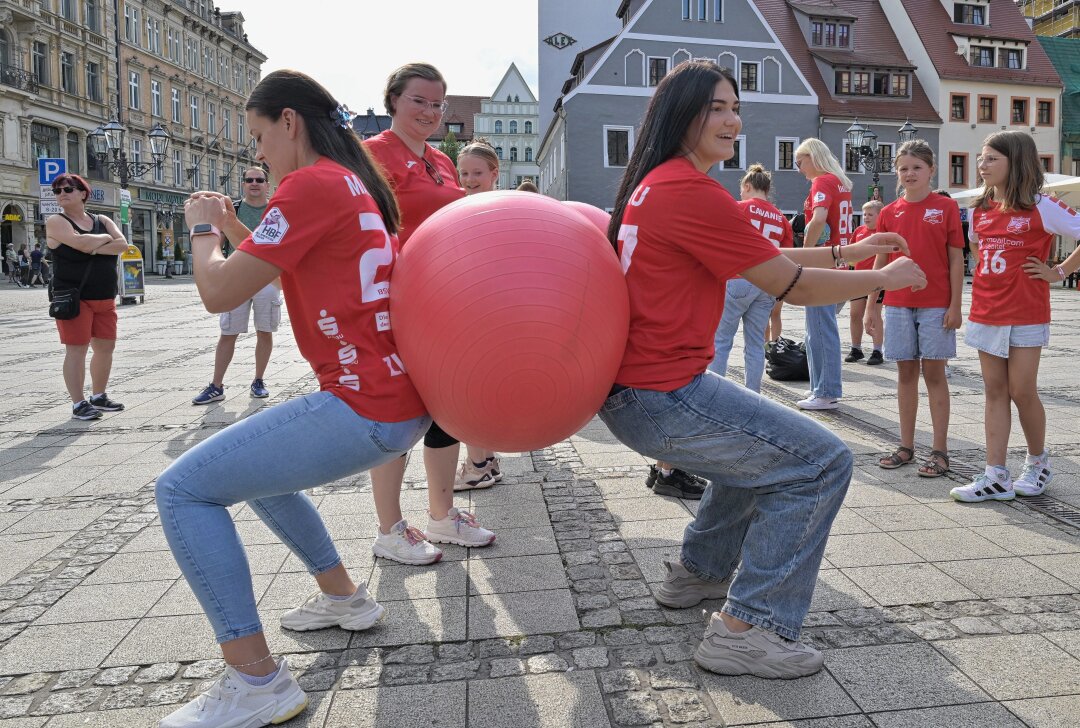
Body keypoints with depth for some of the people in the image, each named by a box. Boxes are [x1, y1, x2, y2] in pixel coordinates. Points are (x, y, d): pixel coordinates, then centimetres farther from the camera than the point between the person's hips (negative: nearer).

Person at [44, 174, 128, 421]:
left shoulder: (102, 221, 12)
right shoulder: (56, 222, -3)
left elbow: (122, 245, -4)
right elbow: (81, 243, -20)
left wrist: (94, 249, -15)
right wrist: (105, 238, -3)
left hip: (105, 298, 5)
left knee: (106, 347, 10)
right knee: (77, 349, -4)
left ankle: (98, 396, 25)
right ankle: (78, 404, 2)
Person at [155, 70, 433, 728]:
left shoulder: (311, 184, -13)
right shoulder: (354, 182, 17)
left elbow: (220, 294, -13)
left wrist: (202, 229, 6)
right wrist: (236, 230, 21)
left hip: (366, 408, -10)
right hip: (401, 399, 10)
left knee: (183, 489, -4)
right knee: (257, 464, 28)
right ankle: (344, 597, 35)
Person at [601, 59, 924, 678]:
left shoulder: (656, 184, 15)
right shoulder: (692, 191, -17)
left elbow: (764, 259, 19)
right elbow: (792, 286, -11)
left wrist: (848, 252, 16)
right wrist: (886, 278, 4)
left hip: (636, 385, 10)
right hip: (661, 395, -10)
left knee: (765, 445, 29)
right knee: (823, 462, -4)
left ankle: (698, 573, 38)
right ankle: (746, 628, 1)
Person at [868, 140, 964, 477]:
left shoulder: (946, 207, -1)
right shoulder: (889, 213, 7)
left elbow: (956, 260, -2)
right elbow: (880, 262, 10)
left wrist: (955, 305, -8)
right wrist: (870, 306, 7)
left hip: (935, 304, -3)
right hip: (898, 304, 3)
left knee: (934, 373, 1)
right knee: (905, 373, 9)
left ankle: (940, 451, 8)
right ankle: (906, 446, 17)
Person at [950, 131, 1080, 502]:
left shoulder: (1041, 207, -9)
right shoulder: (980, 209, 9)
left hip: (1025, 316, -5)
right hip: (985, 314, 6)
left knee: (1022, 392, 0)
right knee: (995, 392, 5)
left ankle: (1038, 462, 25)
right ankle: (996, 477, 8)